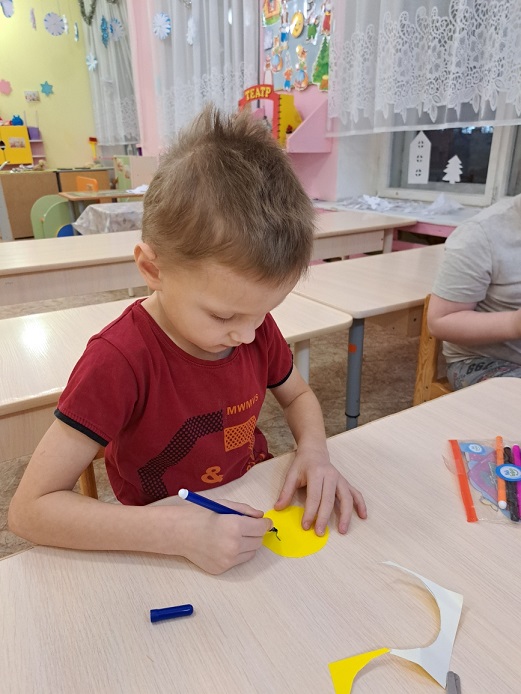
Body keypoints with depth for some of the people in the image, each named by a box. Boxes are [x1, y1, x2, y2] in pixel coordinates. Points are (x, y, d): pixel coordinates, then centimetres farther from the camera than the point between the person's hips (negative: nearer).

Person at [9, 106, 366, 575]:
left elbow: (298, 396, 9)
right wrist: (180, 532, -31)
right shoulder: (119, 361, -24)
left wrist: (314, 452, -12)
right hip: (169, 554, -3)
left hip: (260, 512, 4)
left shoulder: (256, 328, -9)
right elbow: (30, 508, -22)